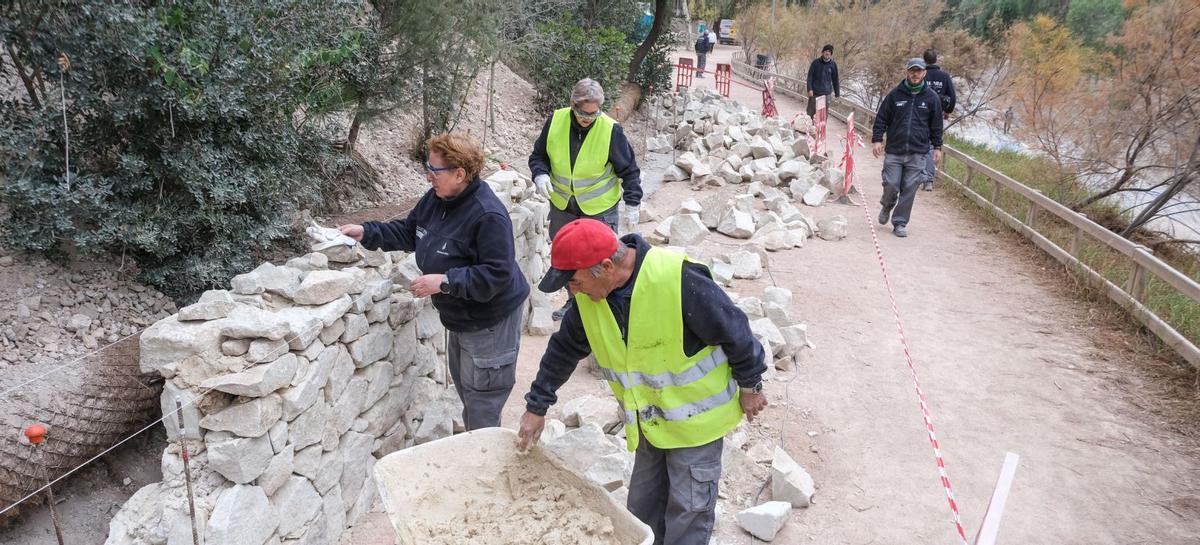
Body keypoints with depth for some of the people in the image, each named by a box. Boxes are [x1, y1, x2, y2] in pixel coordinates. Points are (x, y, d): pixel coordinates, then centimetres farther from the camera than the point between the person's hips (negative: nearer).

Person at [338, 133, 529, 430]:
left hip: (491, 321, -10)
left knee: (482, 398, 2)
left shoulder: (488, 216, -29)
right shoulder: (435, 199, -2)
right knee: (463, 385, 25)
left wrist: (444, 281, -30)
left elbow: (497, 274, -30)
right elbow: (408, 232, 13)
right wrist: (366, 232, 0)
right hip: (460, 316, 10)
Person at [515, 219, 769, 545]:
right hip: (650, 421, 6)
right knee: (643, 507, 18)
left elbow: (734, 331, -20)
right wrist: (537, 407, 9)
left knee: (688, 510, 7)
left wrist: (749, 385, -7)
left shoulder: (678, 280, -33)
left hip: (696, 415, -6)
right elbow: (564, 349, 4)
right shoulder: (589, 296, -11)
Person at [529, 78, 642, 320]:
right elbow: (538, 155, 4)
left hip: (600, 208, -4)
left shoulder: (611, 130, -18)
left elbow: (629, 170, -9)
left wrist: (632, 206, -10)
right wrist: (540, 174, -17)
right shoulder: (555, 122, -10)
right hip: (562, 205, 4)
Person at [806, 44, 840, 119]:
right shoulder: (816, 62, -4)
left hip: (826, 93, 1)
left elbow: (835, 79, 7)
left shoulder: (833, 64, 0)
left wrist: (837, 93, 10)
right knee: (811, 112, 3)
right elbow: (810, 76, -3)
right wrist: (810, 89, -13)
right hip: (814, 93, -1)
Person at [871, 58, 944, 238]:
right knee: (891, 185, -5)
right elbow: (881, 118, 6)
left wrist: (937, 147, 8)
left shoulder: (932, 97, 5)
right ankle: (887, 207, 28)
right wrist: (876, 139, -3)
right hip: (894, 151, 0)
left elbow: (936, 125, 11)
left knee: (909, 189, 0)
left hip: (917, 153, 0)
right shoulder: (895, 94, 3)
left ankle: (900, 223, 11)